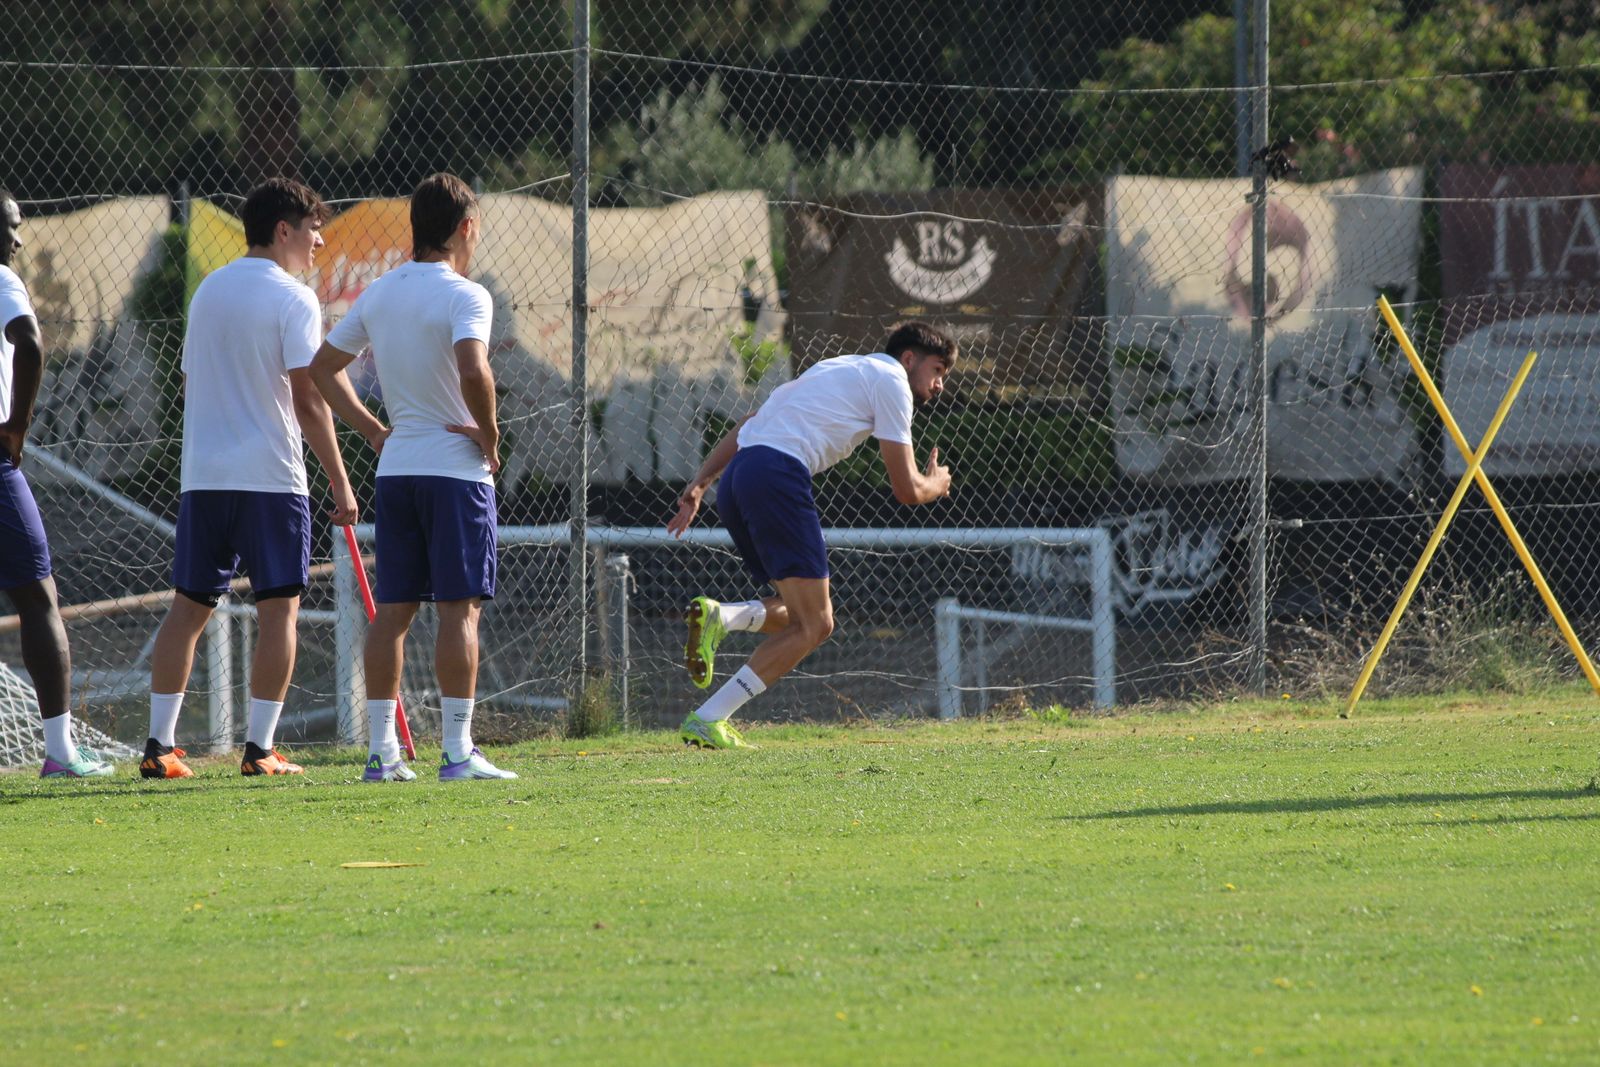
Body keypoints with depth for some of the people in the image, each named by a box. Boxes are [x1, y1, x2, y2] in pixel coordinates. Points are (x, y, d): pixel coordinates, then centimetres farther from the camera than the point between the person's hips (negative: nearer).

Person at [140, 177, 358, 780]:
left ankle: (159, 746, 4)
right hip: (270, 476, -6)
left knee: (189, 607, 8)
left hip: (202, 476, 6)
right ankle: (259, 748, -5)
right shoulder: (292, 300, -7)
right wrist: (339, 482, -9)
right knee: (279, 608, -1)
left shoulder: (208, 290, 14)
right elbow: (308, 399, -12)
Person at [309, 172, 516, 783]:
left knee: (392, 610, 7)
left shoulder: (377, 295, 11)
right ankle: (458, 751, -8)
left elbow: (323, 368, 18)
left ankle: (382, 751, 6)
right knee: (460, 607, -5)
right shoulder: (463, 296, -11)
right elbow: (473, 372, -27)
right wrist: (490, 436, -13)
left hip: (395, 467, 6)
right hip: (456, 468, -6)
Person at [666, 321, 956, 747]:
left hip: (738, 475, 9)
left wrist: (700, 485, 22)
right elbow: (907, 489, 3)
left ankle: (719, 616, -11)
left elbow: (747, 426, 27)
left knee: (806, 616, 14)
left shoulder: (839, 370, 31)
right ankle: (706, 722, -15)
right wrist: (937, 483, 25)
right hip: (778, 476, -9)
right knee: (813, 625, -7)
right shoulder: (889, 380, 6)